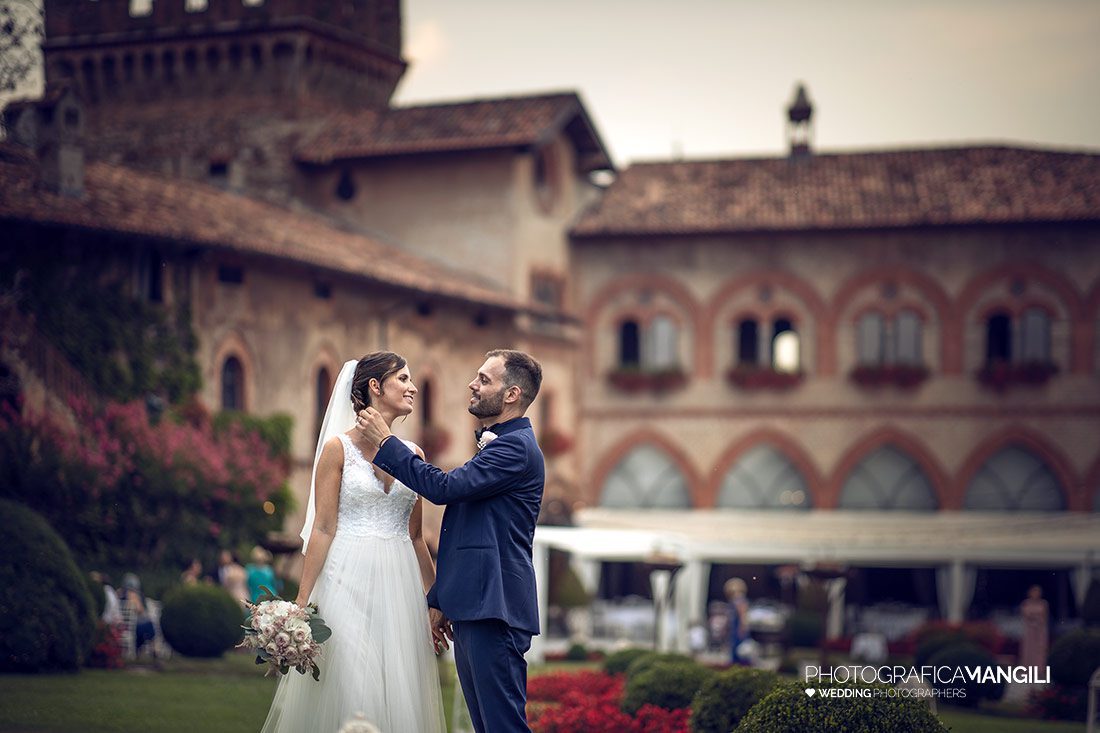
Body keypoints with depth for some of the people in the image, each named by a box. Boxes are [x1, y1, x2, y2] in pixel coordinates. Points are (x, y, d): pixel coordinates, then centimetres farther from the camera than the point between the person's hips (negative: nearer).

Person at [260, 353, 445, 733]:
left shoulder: (412, 454, 11)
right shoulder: (339, 448, -2)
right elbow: (323, 529, -5)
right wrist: (303, 599, -9)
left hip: (400, 585, 4)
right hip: (349, 580, -4)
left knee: (398, 693, 3)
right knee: (348, 691, -5)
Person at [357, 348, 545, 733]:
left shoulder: (517, 446, -11)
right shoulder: (495, 445, 21)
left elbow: (445, 487, -19)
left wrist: (385, 442, -8)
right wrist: (440, 601, 23)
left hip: (494, 606, -10)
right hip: (471, 608, 10)